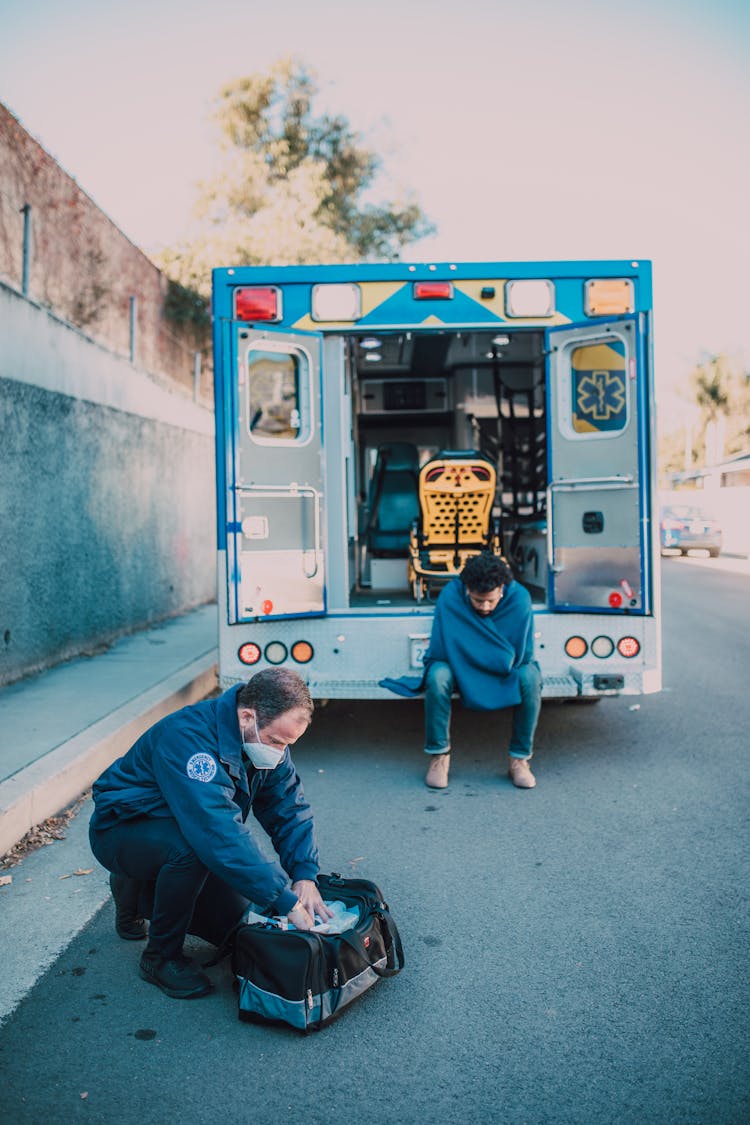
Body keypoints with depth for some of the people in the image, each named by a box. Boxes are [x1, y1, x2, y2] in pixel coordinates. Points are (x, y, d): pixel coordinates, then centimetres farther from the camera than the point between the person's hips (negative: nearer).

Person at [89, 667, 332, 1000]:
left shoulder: (267, 737, -11)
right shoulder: (188, 738, -36)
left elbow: (290, 809, -6)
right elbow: (221, 835, -43)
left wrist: (305, 875, -22)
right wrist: (285, 900, -42)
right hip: (122, 832, -7)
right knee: (189, 847, -37)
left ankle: (144, 892, 22)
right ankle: (161, 957, -12)